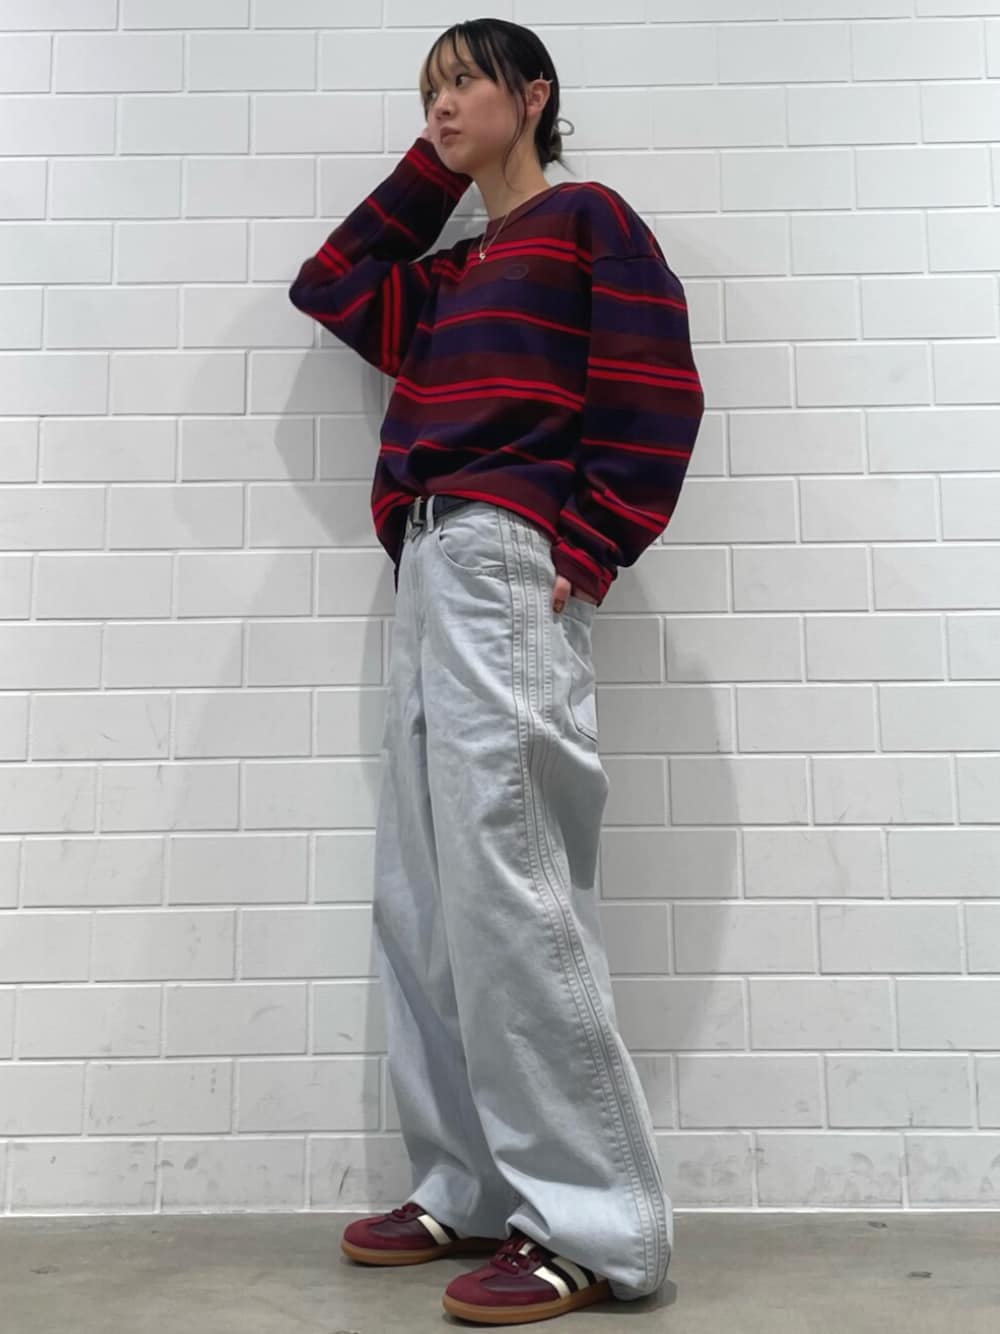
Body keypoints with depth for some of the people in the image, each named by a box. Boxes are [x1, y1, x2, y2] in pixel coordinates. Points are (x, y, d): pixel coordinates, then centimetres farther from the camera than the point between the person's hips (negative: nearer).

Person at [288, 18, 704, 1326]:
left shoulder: (589, 219, 7)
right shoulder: (447, 273, 29)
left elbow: (657, 402, -3)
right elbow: (328, 286, 25)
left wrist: (585, 555, -13)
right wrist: (429, 174, 25)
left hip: (507, 567, -8)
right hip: (427, 574, 8)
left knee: (506, 888, -13)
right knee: (421, 900, 5)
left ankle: (597, 1228, -3)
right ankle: (473, 1189, 15)